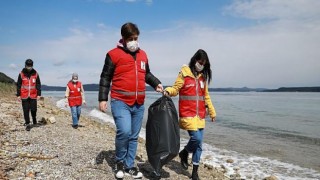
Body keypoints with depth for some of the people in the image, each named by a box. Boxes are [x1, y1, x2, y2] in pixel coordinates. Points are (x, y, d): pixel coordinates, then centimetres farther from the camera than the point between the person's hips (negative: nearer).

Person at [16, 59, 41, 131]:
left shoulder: (35, 74, 1)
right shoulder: (21, 74, 0)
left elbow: (38, 85, 5)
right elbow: (18, 85, 4)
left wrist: (39, 94, 1)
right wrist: (18, 95, 2)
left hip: (33, 96, 0)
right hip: (24, 96, 0)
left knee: (33, 109, 3)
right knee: (26, 110, 2)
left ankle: (34, 119, 32)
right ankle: (27, 124, 12)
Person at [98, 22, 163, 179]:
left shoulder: (142, 54, 13)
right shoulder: (114, 54, -3)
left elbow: (147, 74, 26)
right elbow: (105, 78, -1)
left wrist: (156, 84, 9)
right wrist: (102, 98, -8)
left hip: (139, 104, 6)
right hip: (120, 102, -5)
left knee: (134, 136, 10)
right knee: (124, 132, -20)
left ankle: (129, 166, 24)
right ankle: (119, 161, 6)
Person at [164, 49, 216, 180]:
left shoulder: (203, 76, 12)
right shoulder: (184, 73, -3)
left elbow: (206, 96, 18)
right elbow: (176, 88, -5)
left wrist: (212, 112, 20)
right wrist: (168, 90, -28)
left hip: (200, 114, 5)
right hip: (187, 113, -5)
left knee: (199, 144, 6)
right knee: (196, 138, -16)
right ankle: (184, 153, 18)